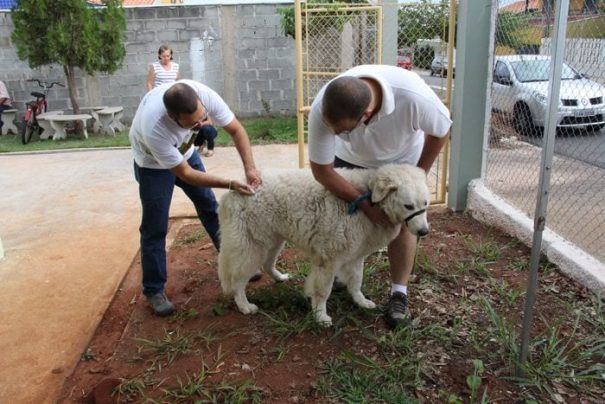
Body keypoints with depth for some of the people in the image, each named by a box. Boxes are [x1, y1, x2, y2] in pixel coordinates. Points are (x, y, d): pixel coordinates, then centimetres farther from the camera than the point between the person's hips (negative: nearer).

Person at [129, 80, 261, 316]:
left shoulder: (205, 95, -34)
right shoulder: (153, 127, -44)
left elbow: (236, 130, -20)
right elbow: (185, 174, -33)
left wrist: (249, 168, -33)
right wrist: (230, 185, -35)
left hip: (185, 151, 5)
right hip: (153, 164, -4)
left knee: (210, 208, 11)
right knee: (155, 228, -2)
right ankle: (154, 290, 14)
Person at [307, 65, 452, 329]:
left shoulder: (414, 96, -44)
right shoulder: (321, 110, -39)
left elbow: (441, 131, -20)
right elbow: (321, 170, -26)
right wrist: (364, 204, -27)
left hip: (402, 159, -1)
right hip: (350, 158, 1)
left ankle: (399, 294, 10)